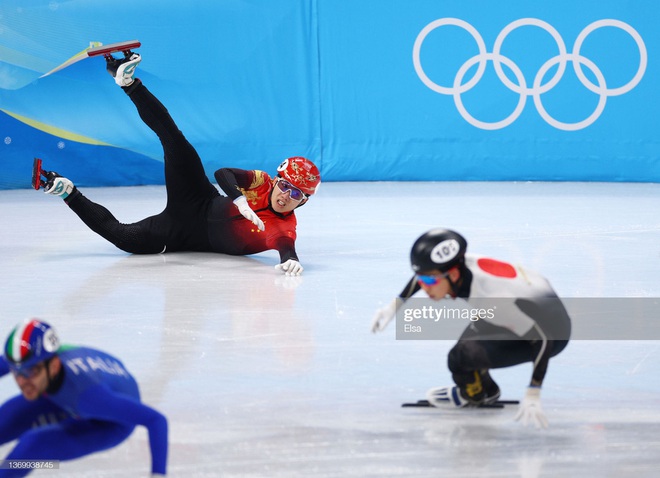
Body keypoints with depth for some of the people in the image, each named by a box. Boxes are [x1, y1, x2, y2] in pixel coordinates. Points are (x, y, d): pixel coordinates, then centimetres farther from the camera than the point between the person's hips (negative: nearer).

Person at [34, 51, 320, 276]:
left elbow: (285, 246, -40)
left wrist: (290, 259, -65)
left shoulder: (283, 229, -20)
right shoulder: (261, 183, -12)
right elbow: (223, 173, -20)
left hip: (197, 239, -2)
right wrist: (239, 199, -38)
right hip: (199, 206, 2)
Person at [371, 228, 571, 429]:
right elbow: (426, 269, 9)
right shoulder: (458, 265, -15)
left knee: (460, 358, -20)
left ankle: (475, 394, 10)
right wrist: (395, 305, 7)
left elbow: (543, 339, -34)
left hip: (552, 333, -8)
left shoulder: (492, 298, -36)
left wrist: (532, 396, -37)